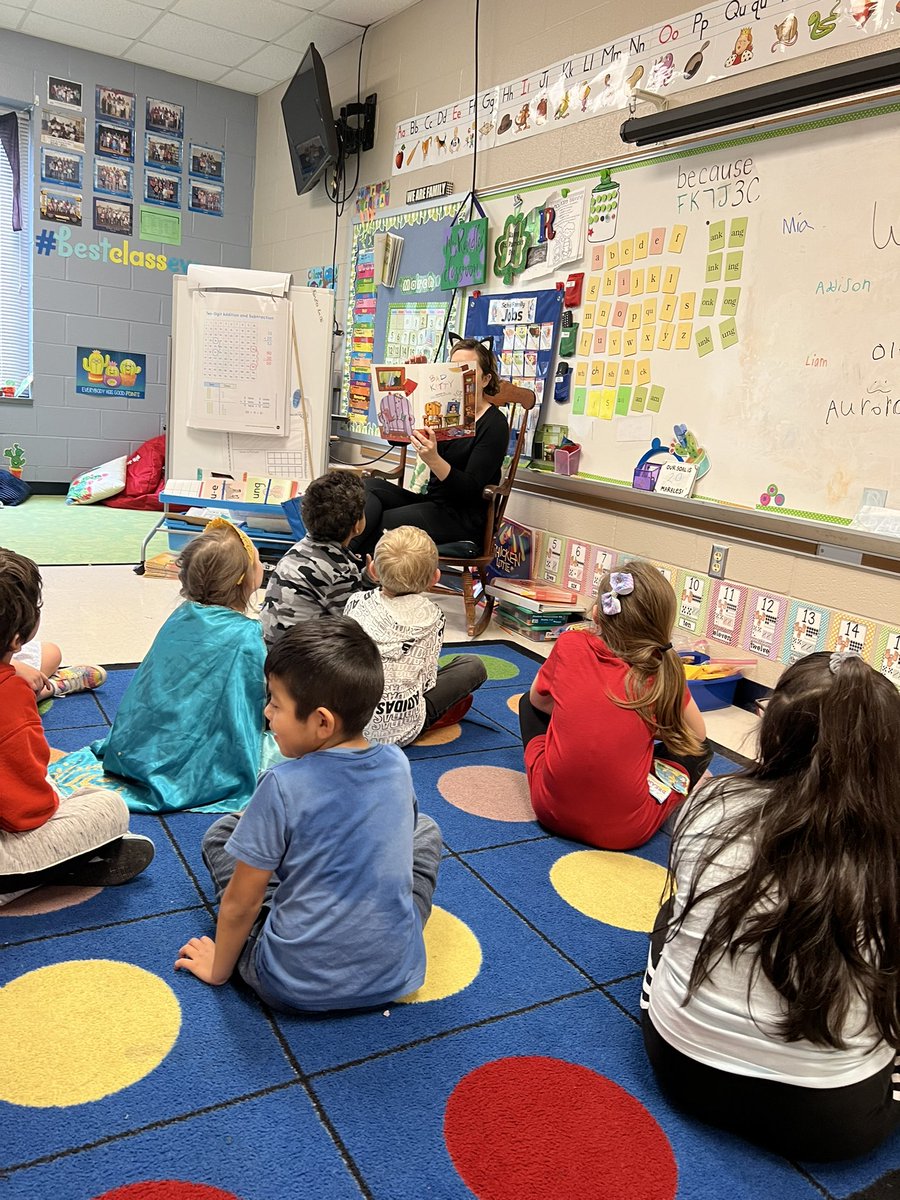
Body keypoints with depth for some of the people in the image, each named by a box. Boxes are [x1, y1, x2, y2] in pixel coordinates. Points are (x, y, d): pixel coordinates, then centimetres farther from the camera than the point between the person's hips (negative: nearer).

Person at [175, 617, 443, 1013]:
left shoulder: (283, 786, -20)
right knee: (426, 830, 25)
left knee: (222, 832, 13)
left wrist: (218, 968, 10)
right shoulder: (397, 764, -6)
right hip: (395, 975, 4)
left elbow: (240, 903, -10)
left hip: (294, 985, -3)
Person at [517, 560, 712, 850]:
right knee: (698, 750, 26)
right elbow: (697, 736, 7)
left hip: (550, 809, -2)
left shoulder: (570, 645, -8)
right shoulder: (664, 671, -9)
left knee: (529, 704, 24)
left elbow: (538, 699, 11)